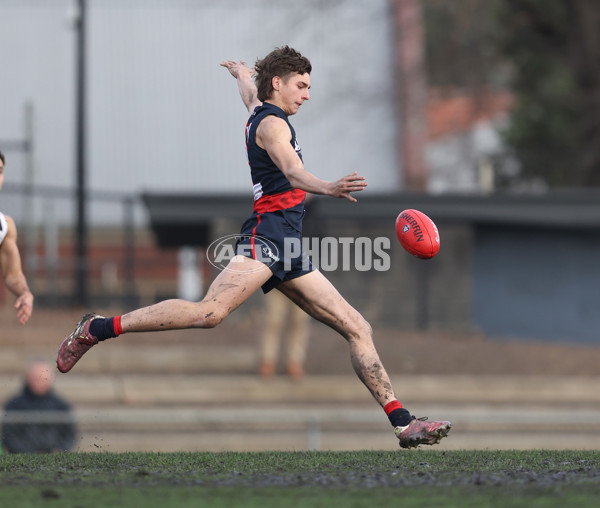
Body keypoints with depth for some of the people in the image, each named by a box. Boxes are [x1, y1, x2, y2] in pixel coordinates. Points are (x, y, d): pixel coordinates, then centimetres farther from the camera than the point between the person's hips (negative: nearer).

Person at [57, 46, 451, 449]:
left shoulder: (260, 112, 25)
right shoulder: (272, 123, -3)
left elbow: (249, 90, 51)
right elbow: (293, 173, -23)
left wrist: (240, 71, 74)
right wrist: (328, 188, -42)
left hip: (289, 249, 11)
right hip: (269, 231, -11)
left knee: (357, 329, 6)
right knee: (210, 312, -28)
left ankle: (403, 422, 6)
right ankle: (98, 329, -19)